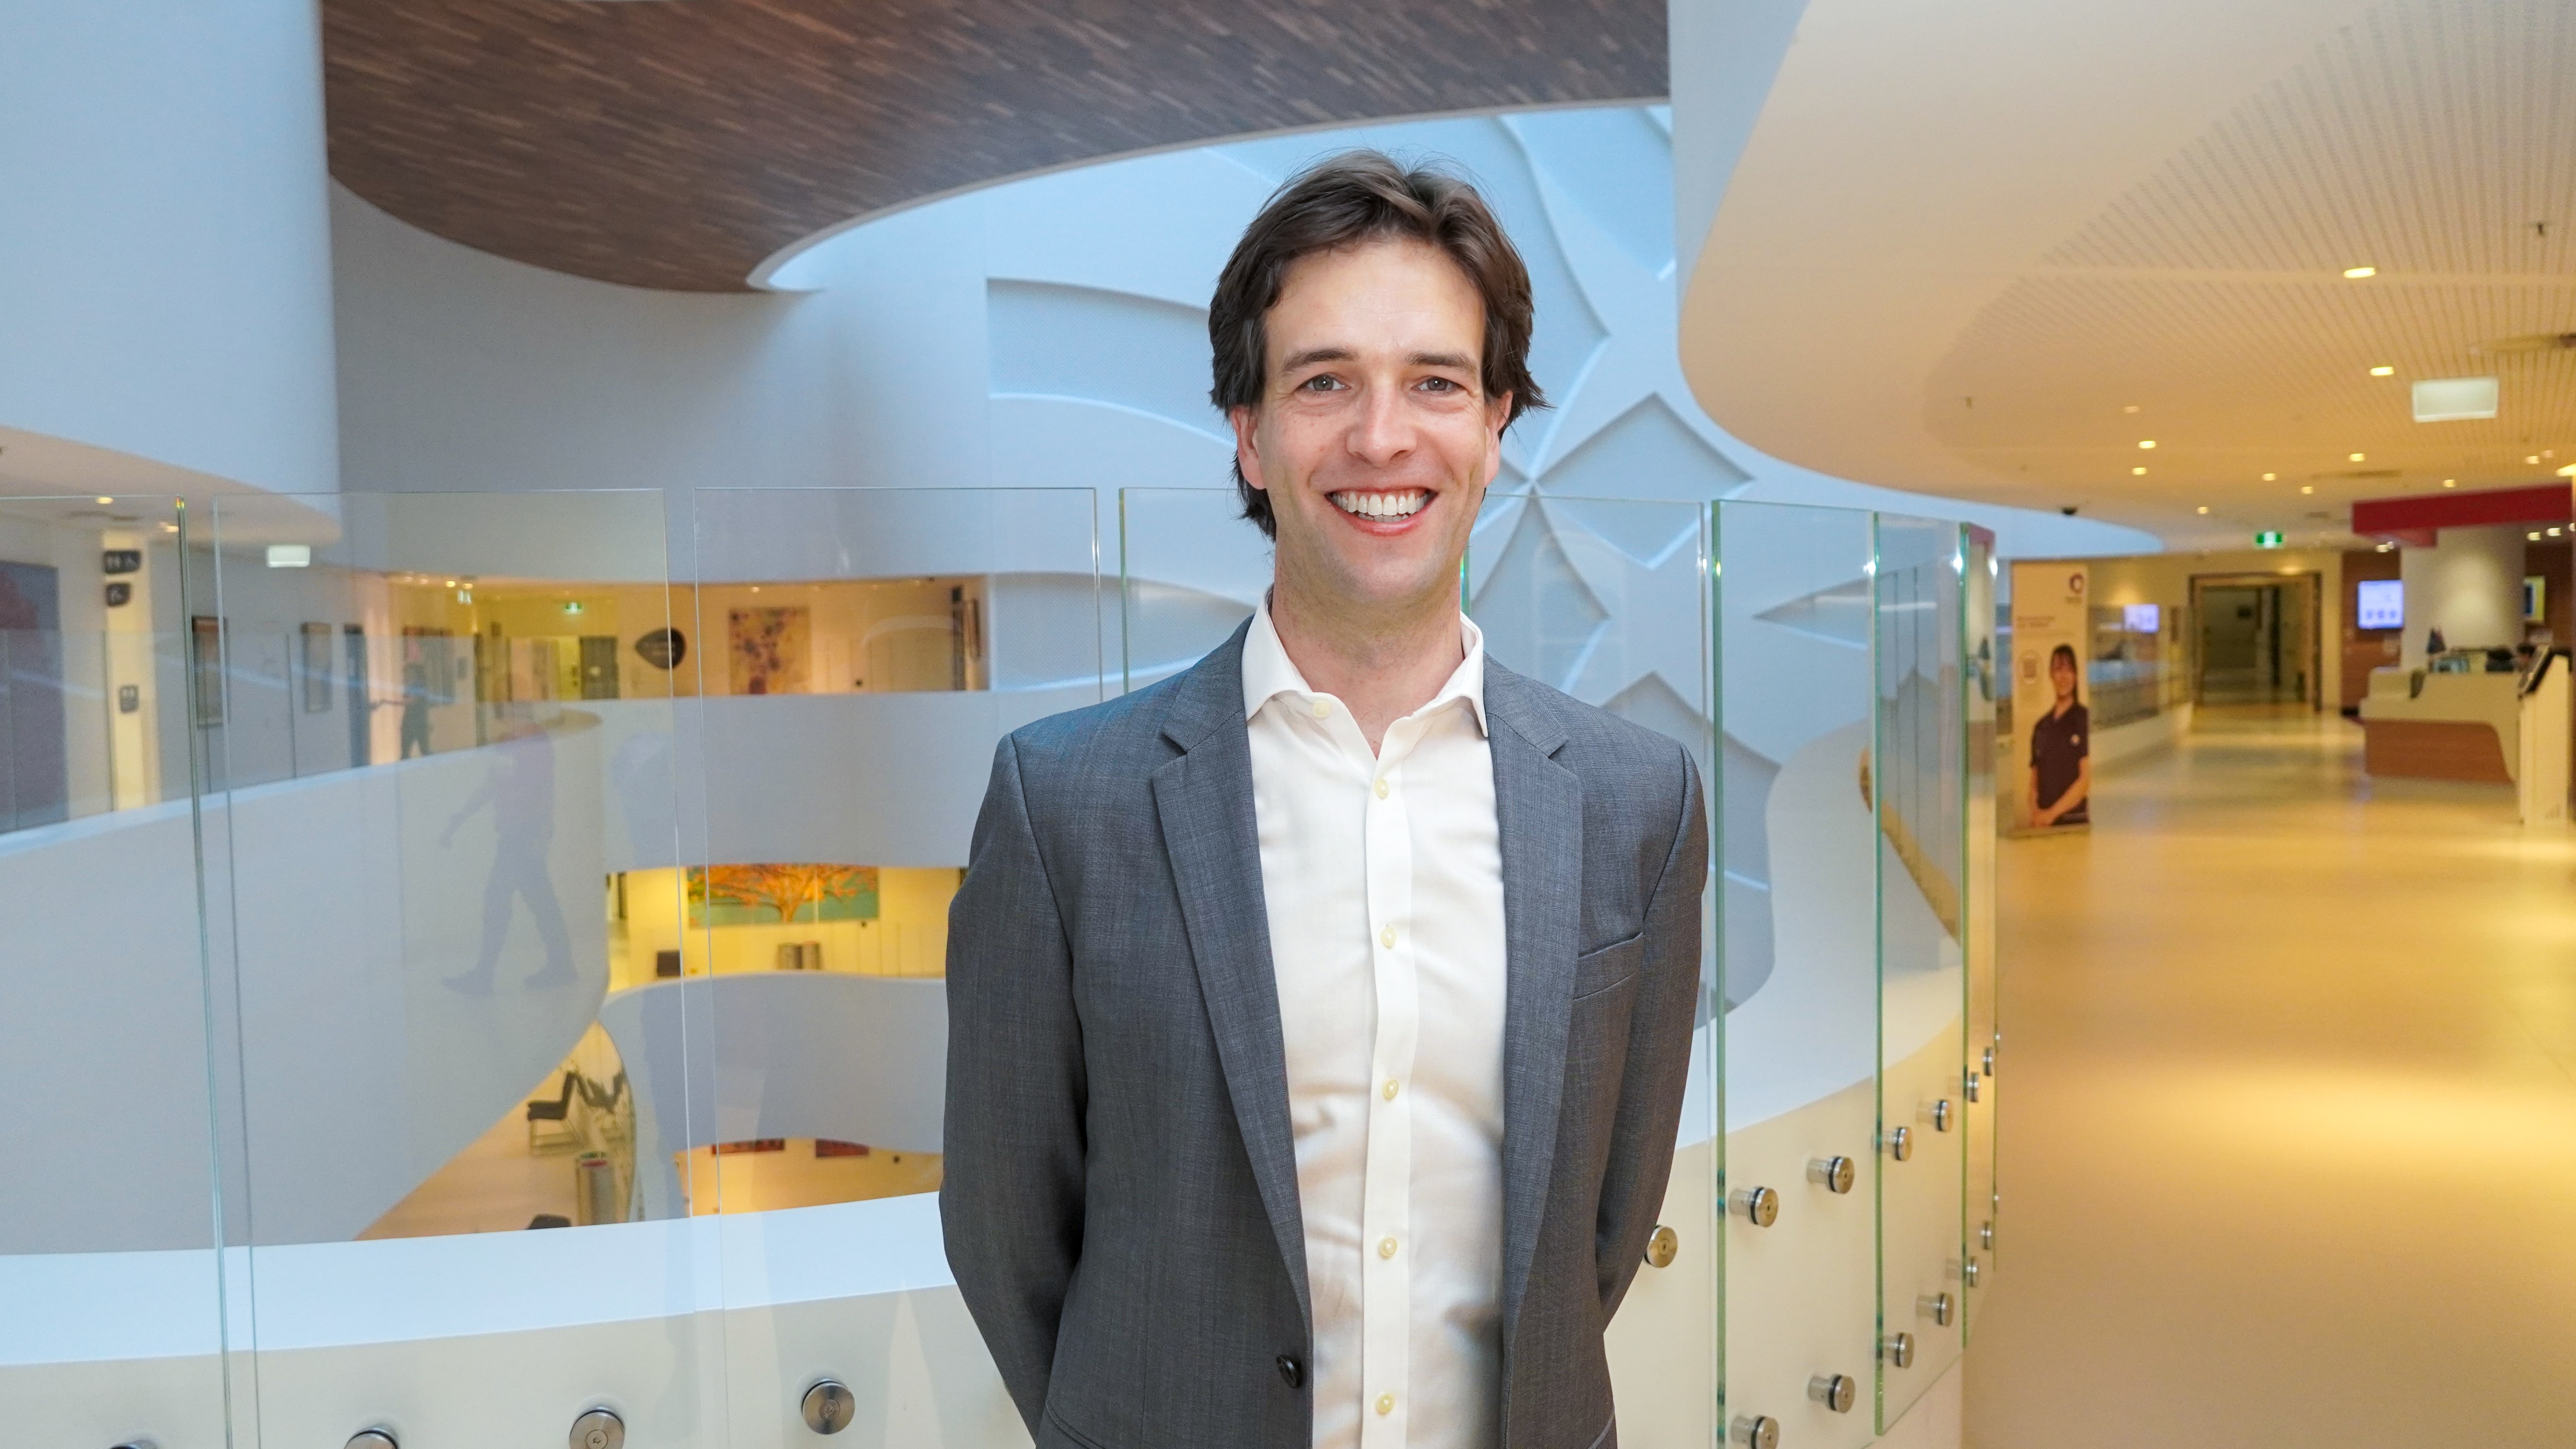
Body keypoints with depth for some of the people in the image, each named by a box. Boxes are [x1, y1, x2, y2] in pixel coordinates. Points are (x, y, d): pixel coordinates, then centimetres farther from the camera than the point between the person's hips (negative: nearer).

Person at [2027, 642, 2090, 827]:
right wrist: (2035, 811, -3)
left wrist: (2053, 812, -8)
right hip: (2044, 824, 4)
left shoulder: (2084, 718, -2)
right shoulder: (2041, 727, 14)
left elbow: (2086, 780, -7)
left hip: (2076, 821, -4)